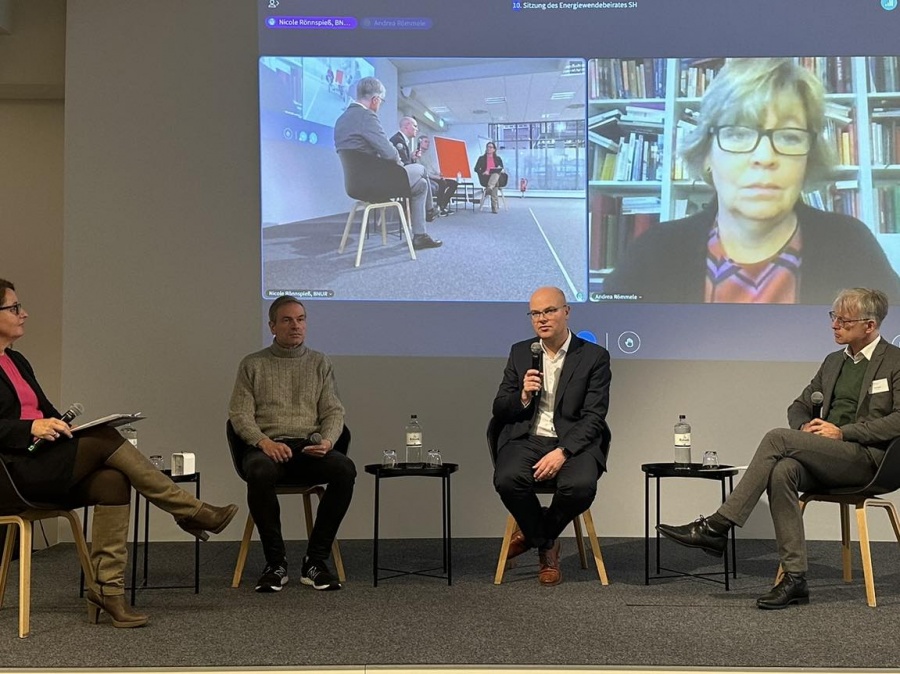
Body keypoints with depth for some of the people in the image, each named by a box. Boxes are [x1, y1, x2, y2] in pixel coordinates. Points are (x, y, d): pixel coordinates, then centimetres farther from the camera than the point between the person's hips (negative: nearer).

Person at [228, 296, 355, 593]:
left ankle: (315, 561, -20)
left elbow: (333, 411, 9)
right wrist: (264, 441, -16)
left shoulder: (320, 363, 16)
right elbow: (240, 414, 3)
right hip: (267, 446, -2)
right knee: (260, 472, -38)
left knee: (345, 469, -31)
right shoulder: (252, 365, 11)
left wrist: (327, 441, -13)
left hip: (310, 447, 2)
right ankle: (275, 563, -22)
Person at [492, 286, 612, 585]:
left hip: (573, 442, -2)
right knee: (507, 480, -31)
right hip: (527, 438, 2)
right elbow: (499, 410, 12)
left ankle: (535, 533, 1)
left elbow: (593, 417, -7)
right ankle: (547, 546, -2)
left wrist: (562, 452, -21)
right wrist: (523, 396, -11)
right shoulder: (520, 353, 12)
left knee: (580, 486, -34)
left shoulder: (594, 356, 1)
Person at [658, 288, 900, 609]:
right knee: (782, 470, -31)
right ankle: (795, 579, -27)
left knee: (777, 438, -26)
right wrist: (805, 427, 1)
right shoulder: (834, 361, 23)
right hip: (825, 459, 6)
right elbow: (799, 406, 26)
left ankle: (717, 526, -23)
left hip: (867, 457, -6)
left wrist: (842, 432, -16)